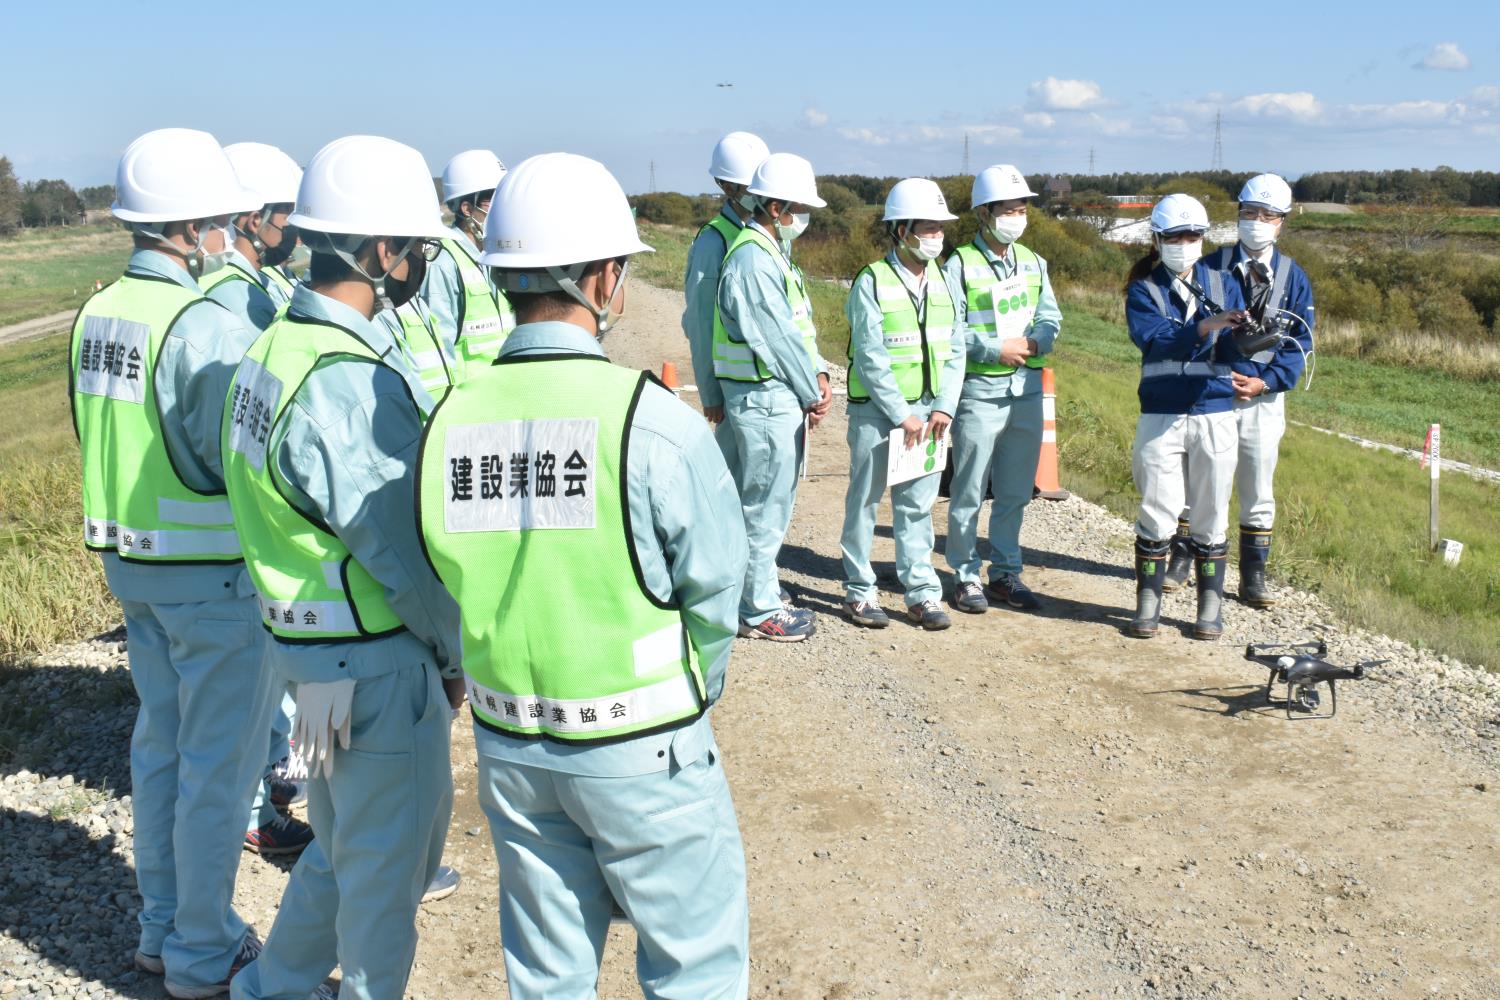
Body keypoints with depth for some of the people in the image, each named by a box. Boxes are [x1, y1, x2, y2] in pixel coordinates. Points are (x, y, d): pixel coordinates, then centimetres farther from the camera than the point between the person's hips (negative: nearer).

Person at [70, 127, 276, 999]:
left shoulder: (97, 313, 4)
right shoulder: (207, 328, -22)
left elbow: (115, 439, 9)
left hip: (129, 561, 8)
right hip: (211, 575, -8)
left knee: (161, 741, 20)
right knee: (219, 763, 5)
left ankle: (162, 926, 34)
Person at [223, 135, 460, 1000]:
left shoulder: (281, 344, 5)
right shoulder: (346, 382, -26)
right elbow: (405, 547, -20)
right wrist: (458, 654, -4)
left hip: (308, 640, 10)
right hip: (377, 662, -10)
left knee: (346, 841, 27)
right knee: (387, 860, 10)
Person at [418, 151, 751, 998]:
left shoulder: (450, 419, -6)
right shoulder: (652, 420, -19)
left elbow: (451, 583, 1)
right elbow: (715, 592, -12)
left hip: (508, 745, 5)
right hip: (641, 749, -5)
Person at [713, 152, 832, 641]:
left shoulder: (774, 253, 15)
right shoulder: (752, 260, -18)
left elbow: (800, 325, 16)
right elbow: (778, 338, -18)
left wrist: (818, 376, 3)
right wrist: (812, 395, -9)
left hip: (784, 396, 10)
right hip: (762, 395, -10)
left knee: (773, 499, 19)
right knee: (765, 505, -2)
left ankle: (759, 587, 31)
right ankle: (759, 610, 8)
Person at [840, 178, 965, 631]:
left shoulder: (943, 282, 8)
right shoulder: (872, 283, -9)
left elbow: (955, 351, 8)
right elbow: (870, 359, -13)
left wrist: (944, 407, -4)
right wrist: (903, 415, -15)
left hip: (928, 411, 5)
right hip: (876, 411, -4)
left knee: (917, 505, 9)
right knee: (864, 501, 5)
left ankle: (921, 592, 15)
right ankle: (859, 592, 15)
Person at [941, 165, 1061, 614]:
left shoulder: (1033, 262, 12)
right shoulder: (960, 265, -6)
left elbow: (1050, 315, 10)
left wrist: (1036, 342, -10)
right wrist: (997, 349, -18)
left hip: (1028, 388, 6)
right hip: (980, 390, -5)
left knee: (1015, 492, 12)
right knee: (969, 492, 1)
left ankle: (1006, 573, 23)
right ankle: (966, 576, 12)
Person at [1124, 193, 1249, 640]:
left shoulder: (1222, 284, 8)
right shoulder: (1143, 289, 2)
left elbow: (1233, 351, -1)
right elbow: (1151, 338, -18)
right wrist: (1202, 328, -32)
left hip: (1214, 414, 2)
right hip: (1160, 415, -2)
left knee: (1211, 514, 7)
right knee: (1157, 511, 0)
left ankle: (1211, 605, 18)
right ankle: (1148, 602, 12)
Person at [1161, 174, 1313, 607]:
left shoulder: (1293, 277, 4)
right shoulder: (1212, 267, 1)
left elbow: (1300, 341, 3)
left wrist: (1264, 382, -10)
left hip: (1262, 397, 1)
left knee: (1257, 493, 6)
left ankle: (1253, 577, 16)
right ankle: (1179, 561, 21)